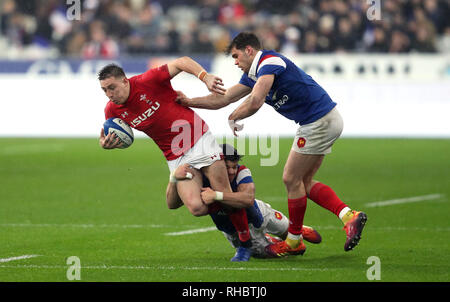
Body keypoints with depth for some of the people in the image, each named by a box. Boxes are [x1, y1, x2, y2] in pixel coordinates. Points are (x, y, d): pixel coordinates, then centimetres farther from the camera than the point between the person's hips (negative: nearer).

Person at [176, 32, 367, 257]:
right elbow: (223, 99, 21)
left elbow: (254, 103, -28)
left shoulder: (268, 63, -16)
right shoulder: (252, 75, 15)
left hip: (319, 123, -10)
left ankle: (294, 241, 14)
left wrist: (233, 118, -10)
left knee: (291, 179, 1)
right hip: (328, 120, 10)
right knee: (304, 181, 13)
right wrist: (188, 102, 14)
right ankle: (349, 216, 4)